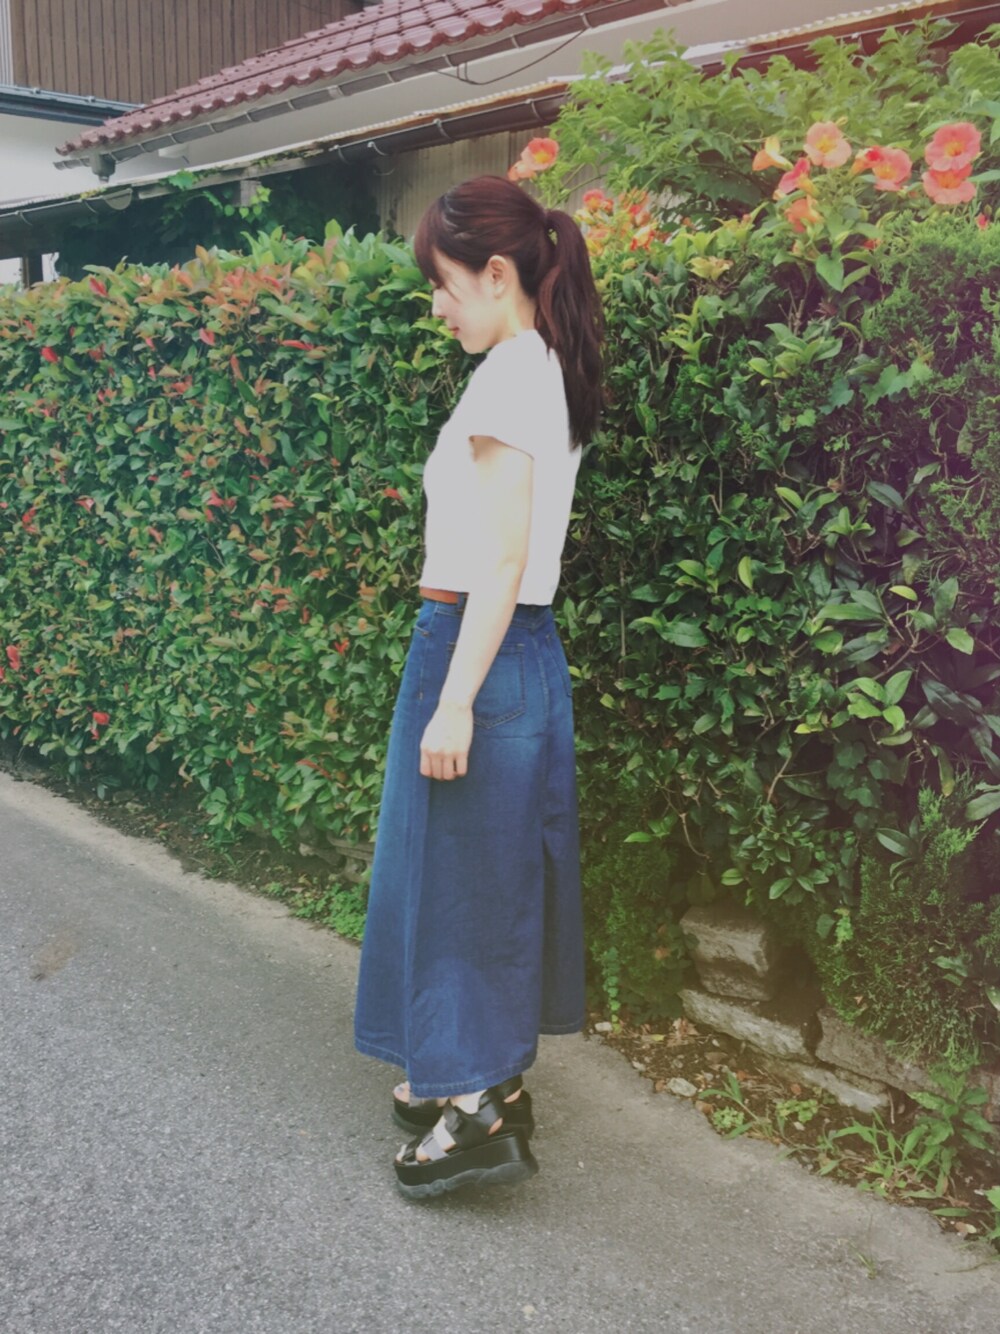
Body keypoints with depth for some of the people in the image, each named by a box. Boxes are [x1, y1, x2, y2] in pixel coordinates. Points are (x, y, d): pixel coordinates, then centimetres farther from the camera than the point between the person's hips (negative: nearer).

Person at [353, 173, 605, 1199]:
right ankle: (475, 1070, 31)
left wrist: (454, 700, -20)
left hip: (479, 649, -10)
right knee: (489, 871, 16)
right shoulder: (544, 371, 13)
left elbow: (502, 558, -20)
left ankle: (481, 1110, 11)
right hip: (519, 651, 10)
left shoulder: (508, 378, -15)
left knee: (460, 871, 0)